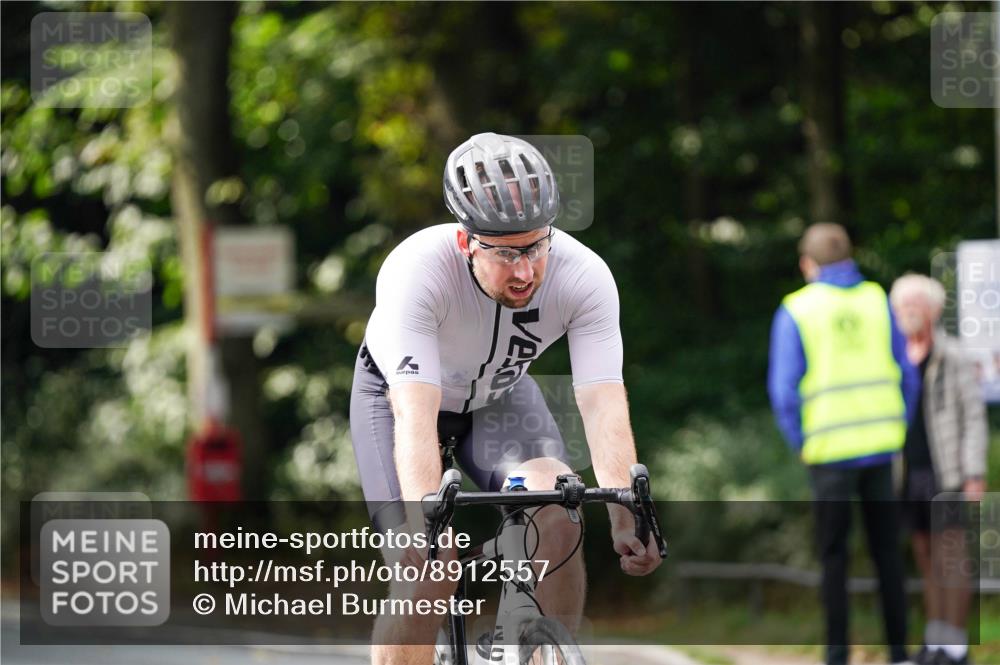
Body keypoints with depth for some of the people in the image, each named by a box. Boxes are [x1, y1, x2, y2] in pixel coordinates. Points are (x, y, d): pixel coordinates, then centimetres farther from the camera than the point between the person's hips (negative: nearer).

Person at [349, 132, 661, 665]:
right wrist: (428, 527, -58)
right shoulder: (416, 271, -39)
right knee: (426, 573, -19)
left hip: (501, 393, 2)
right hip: (399, 390, -2)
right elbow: (415, 417, -46)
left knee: (558, 516, -26)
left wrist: (624, 517, -51)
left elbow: (604, 405, -36)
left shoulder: (585, 276, -31)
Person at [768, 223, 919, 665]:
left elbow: (784, 388, -7)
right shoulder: (877, 301, 5)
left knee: (833, 554, 6)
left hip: (830, 452, -2)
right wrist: (895, 431, 14)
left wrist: (800, 444, 4)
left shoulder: (796, 310, -3)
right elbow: (907, 376, 6)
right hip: (881, 446, 2)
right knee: (886, 551, 8)